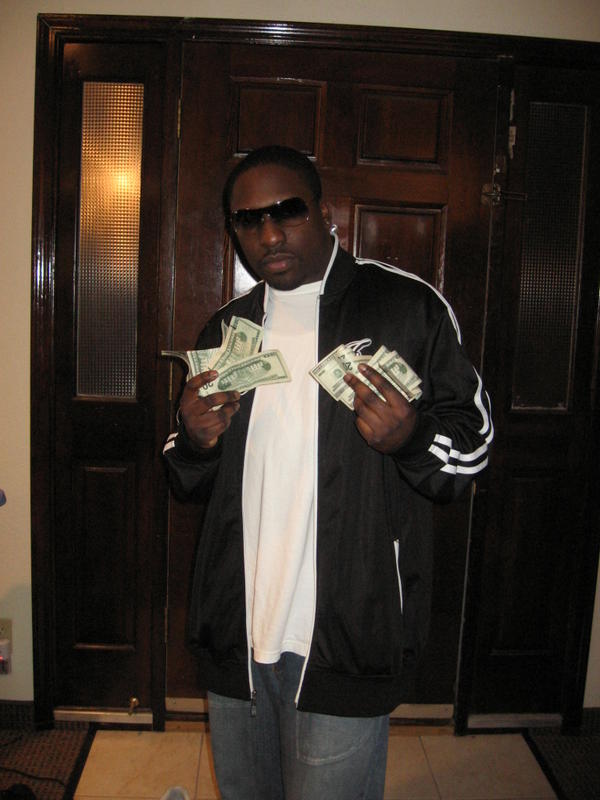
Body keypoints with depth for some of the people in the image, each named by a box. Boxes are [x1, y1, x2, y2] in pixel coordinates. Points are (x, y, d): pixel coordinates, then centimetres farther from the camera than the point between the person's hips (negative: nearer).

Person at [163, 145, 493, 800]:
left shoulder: (408, 307, -7)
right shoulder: (226, 330, 9)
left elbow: (473, 444, -3)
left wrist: (410, 437, -24)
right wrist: (195, 443, -6)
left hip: (346, 646, -5)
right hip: (234, 639, 5)